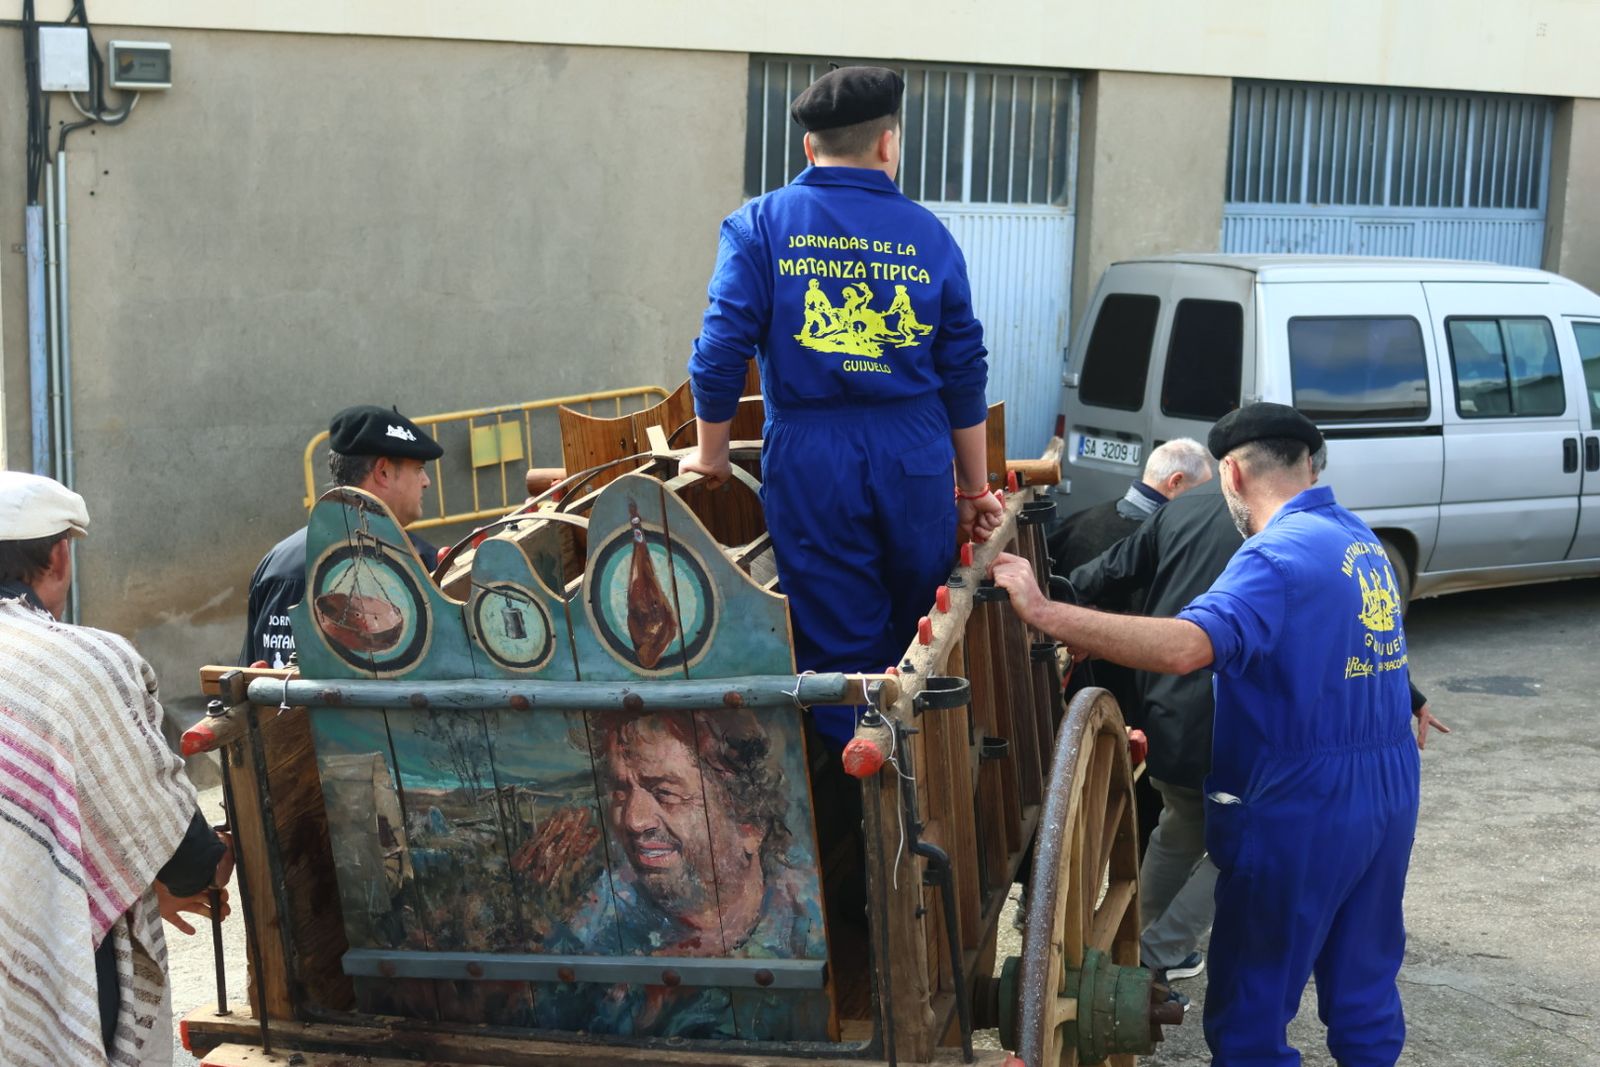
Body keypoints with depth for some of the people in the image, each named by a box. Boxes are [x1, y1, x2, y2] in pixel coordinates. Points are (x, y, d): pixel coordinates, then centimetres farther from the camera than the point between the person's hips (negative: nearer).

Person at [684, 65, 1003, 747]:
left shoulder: (760, 226, 1)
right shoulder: (928, 234, 6)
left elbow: (722, 349, -7)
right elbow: (965, 373, 7)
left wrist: (711, 455, 7)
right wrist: (975, 488, 16)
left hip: (808, 459, -2)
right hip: (914, 458, 2)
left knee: (838, 645, 5)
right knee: (916, 640, 17)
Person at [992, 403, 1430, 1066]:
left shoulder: (1277, 555, -18)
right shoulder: (1362, 541, 10)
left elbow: (1186, 646, -35)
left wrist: (1043, 613, -37)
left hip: (1306, 808, -8)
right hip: (1390, 789, 9)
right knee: (1365, 989, 19)